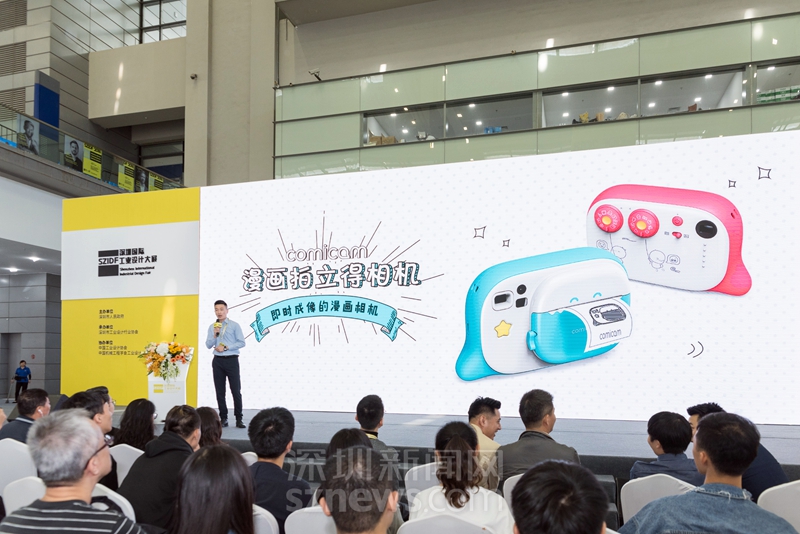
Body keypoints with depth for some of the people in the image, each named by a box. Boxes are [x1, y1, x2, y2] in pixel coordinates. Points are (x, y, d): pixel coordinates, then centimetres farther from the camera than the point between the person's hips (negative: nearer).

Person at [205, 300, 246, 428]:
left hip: (231, 360, -3)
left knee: (236, 390, -2)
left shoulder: (234, 325, -2)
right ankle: (223, 418, 16)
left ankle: (239, 419, 4)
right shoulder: (212, 327, 9)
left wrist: (225, 347, -14)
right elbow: (208, 345, 5)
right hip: (218, 361, 4)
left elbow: (242, 342, -7)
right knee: (220, 391, 7)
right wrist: (215, 334, -11)